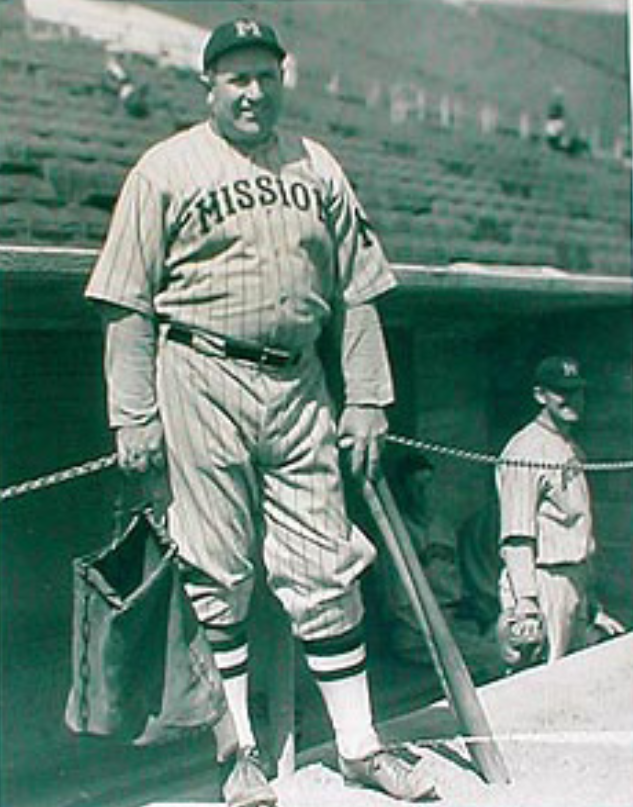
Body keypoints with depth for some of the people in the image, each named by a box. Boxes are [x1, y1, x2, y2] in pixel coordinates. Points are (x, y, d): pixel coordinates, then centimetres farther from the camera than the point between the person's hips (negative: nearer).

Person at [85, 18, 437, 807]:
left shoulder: (317, 167, 14)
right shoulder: (165, 169, 2)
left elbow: (355, 293, 14)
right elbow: (129, 305, -2)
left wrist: (366, 400, 8)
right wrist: (133, 415, -8)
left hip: (299, 385, 3)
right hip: (200, 380, -3)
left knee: (325, 575, 5)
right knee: (218, 578, 2)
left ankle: (358, 744, 17)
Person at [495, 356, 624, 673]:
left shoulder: (571, 448, 17)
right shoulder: (526, 451, -12)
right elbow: (516, 536, -19)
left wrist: (593, 608, 23)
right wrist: (525, 602, -26)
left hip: (576, 584, 9)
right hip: (543, 583, -9)